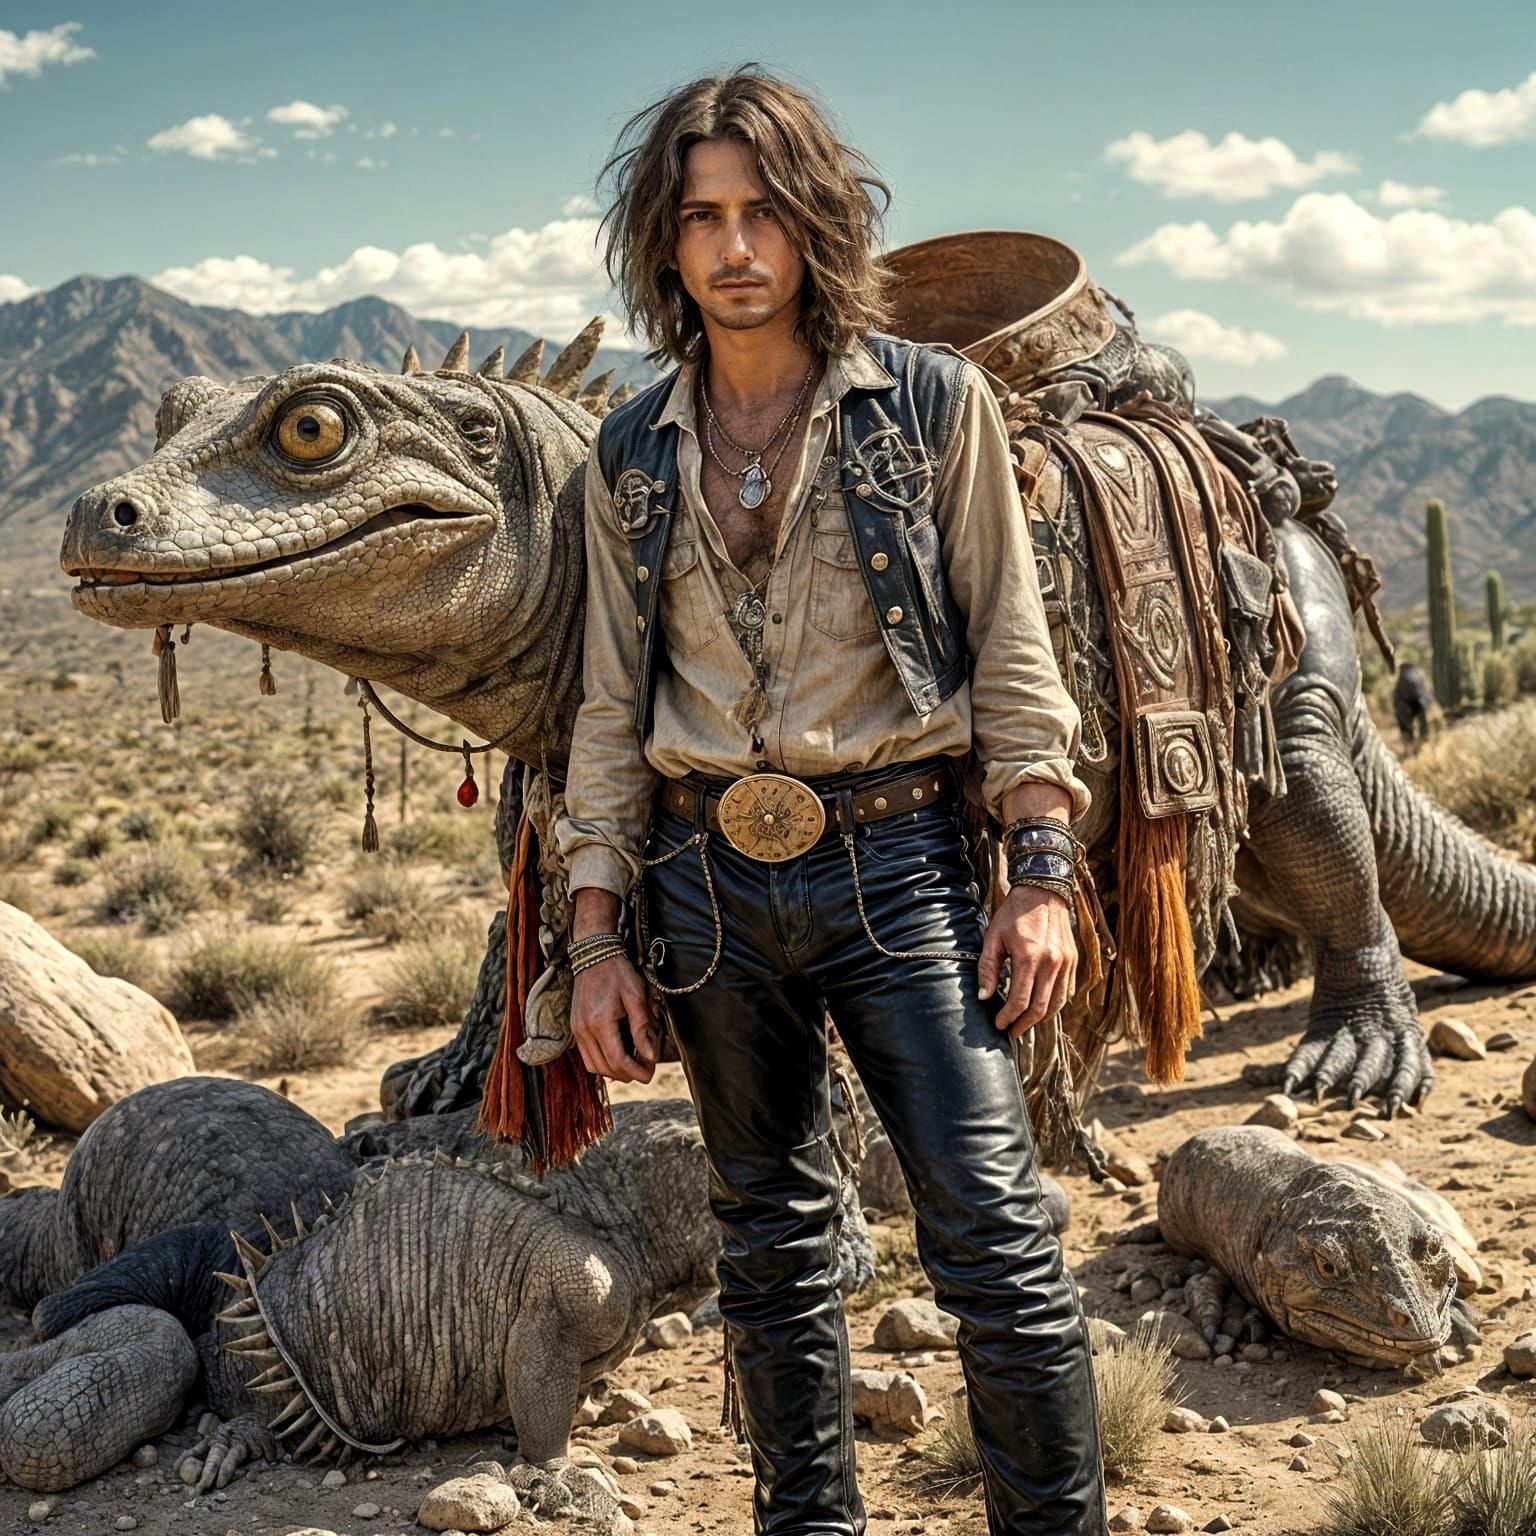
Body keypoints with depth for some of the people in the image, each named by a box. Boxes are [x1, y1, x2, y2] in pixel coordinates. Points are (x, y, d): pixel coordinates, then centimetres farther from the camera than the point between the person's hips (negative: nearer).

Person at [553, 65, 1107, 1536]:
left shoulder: (933, 403, 0)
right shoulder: (632, 452, 8)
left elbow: (1012, 657, 0)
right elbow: (612, 704, 10)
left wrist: (1041, 875, -8)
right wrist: (598, 936, 6)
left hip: (892, 857, -3)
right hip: (709, 878, 3)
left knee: (993, 1236, -7)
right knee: (770, 1239, 13)